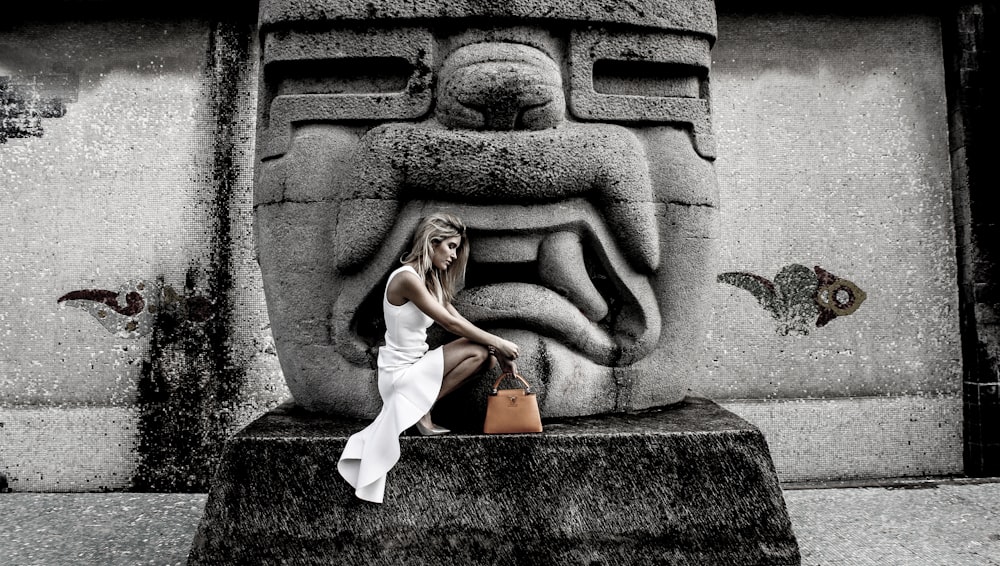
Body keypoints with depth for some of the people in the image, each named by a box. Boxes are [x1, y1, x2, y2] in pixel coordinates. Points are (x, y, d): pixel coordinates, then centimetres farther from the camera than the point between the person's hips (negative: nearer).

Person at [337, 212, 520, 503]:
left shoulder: (430, 279, 9)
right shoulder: (407, 278, -20)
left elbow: (456, 320, 5)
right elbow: (451, 324, -19)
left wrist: (495, 348, -5)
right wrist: (497, 343, -11)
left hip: (415, 363, 9)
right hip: (401, 372, -9)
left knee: (485, 354, 0)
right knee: (478, 351, -16)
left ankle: (421, 405, 2)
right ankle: (422, 409, -4)